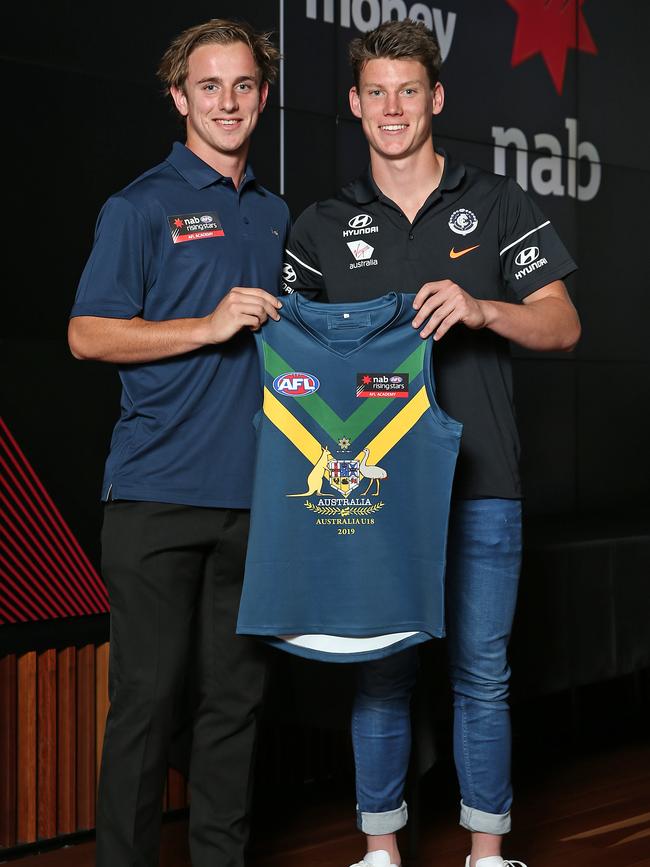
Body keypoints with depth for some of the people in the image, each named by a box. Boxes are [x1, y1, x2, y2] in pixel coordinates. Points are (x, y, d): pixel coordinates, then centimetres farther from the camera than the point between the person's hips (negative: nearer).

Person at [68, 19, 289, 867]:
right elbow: (88, 335, -7)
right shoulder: (142, 206, -1)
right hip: (158, 493, -5)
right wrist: (211, 327, -14)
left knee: (237, 693, 10)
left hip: (253, 492, 5)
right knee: (147, 695, -1)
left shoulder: (276, 214, 18)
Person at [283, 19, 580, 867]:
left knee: (482, 671, 4)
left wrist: (478, 309, -18)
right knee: (380, 671, 6)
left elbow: (562, 324, 2)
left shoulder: (497, 204, 6)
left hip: (478, 480, -1)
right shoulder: (324, 225, 10)